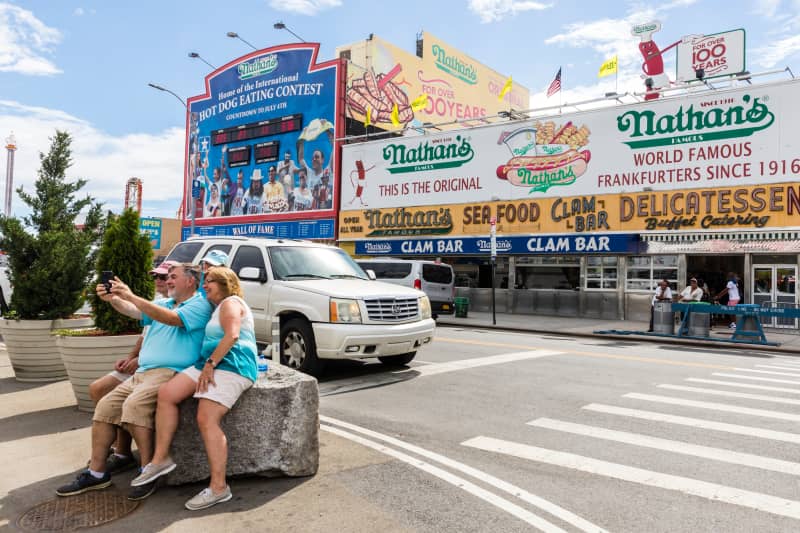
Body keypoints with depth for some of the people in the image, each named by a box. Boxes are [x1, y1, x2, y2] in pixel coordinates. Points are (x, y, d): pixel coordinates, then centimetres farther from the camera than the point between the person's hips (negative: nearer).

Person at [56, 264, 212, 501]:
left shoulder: (200, 305, -4)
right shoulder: (164, 304, 24)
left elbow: (172, 319, -21)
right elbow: (133, 311, 13)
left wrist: (131, 296, -23)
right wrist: (112, 299, -8)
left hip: (171, 372, -9)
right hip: (142, 372, 9)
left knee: (134, 404, -29)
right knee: (105, 406, -2)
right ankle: (96, 473, 9)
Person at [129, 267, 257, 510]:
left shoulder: (230, 303, -2)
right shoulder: (218, 308, 30)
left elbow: (232, 335, -17)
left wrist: (210, 364, -17)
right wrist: (206, 365, 18)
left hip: (231, 365, -10)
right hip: (210, 364, 10)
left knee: (206, 420, -20)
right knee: (166, 393, -5)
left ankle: (219, 487, -16)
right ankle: (160, 459, -1)